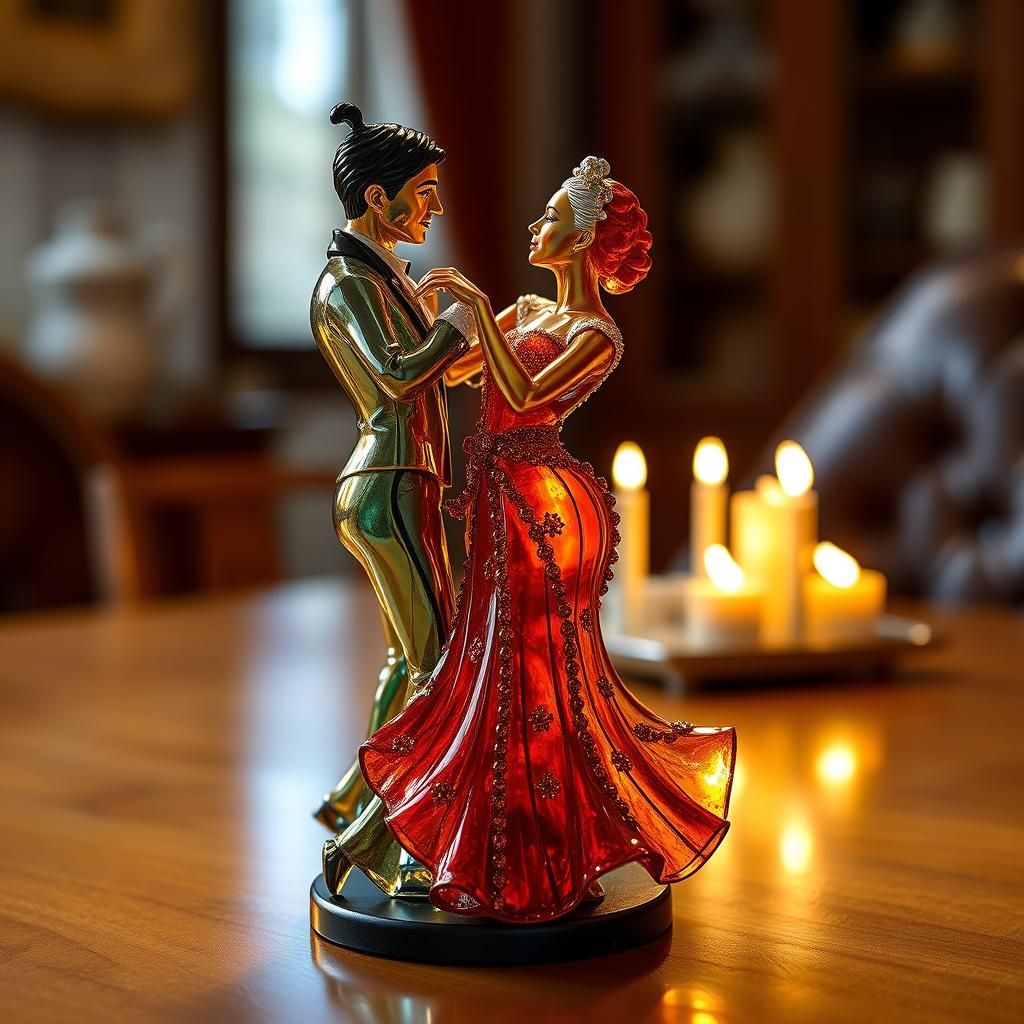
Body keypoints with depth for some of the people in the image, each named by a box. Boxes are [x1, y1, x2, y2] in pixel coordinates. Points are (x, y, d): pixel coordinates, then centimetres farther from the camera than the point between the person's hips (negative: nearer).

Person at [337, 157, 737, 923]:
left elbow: (524, 395, -24)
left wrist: (478, 305, -22)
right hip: (510, 502, 9)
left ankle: (529, 867, 9)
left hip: (542, 506, -8)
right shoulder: (528, 311, 14)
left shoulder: (598, 336, -11)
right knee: (507, 670, 14)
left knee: (529, 674, -2)